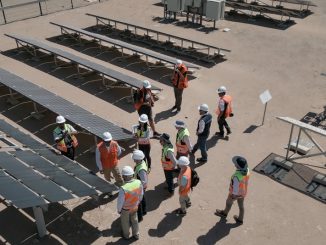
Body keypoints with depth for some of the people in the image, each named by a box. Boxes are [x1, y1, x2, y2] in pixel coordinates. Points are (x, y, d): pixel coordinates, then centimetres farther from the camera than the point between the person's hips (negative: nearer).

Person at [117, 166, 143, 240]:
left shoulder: (123, 188, -41)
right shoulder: (138, 182, -26)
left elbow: (120, 201, -25)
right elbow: (141, 195, -7)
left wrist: (119, 209, -4)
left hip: (125, 209, -3)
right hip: (134, 207, 4)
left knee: (125, 222, 26)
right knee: (134, 220, 29)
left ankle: (126, 235, 51)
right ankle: (136, 235, 50)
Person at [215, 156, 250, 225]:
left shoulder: (237, 176, -44)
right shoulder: (247, 170, -22)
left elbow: (235, 186, -31)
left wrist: (233, 195, -14)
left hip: (235, 193, -5)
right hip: (243, 192, 5)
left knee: (229, 202, 25)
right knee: (241, 205, 26)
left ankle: (224, 213, 54)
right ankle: (240, 219, 47)